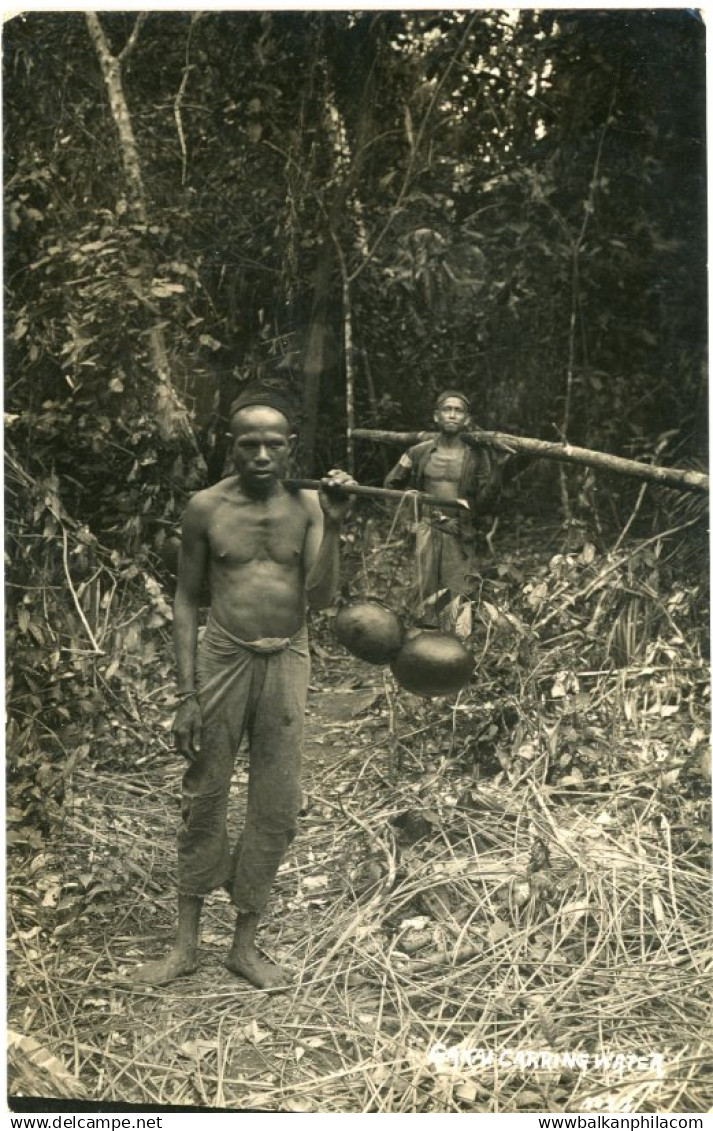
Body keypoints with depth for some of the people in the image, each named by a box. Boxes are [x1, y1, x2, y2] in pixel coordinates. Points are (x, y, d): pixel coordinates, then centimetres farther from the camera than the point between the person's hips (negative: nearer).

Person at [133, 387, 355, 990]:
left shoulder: (307, 505, -3)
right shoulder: (207, 507, -4)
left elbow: (320, 598, -9)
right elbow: (186, 599, 0)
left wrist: (333, 525, -20)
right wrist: (186, 693, -3)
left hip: (287, 662, 1)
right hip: (222, 659, -1)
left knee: (276, 807, 7)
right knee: (204, 799, 7)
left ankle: (246, 943, 24)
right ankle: (186, 943, 25)